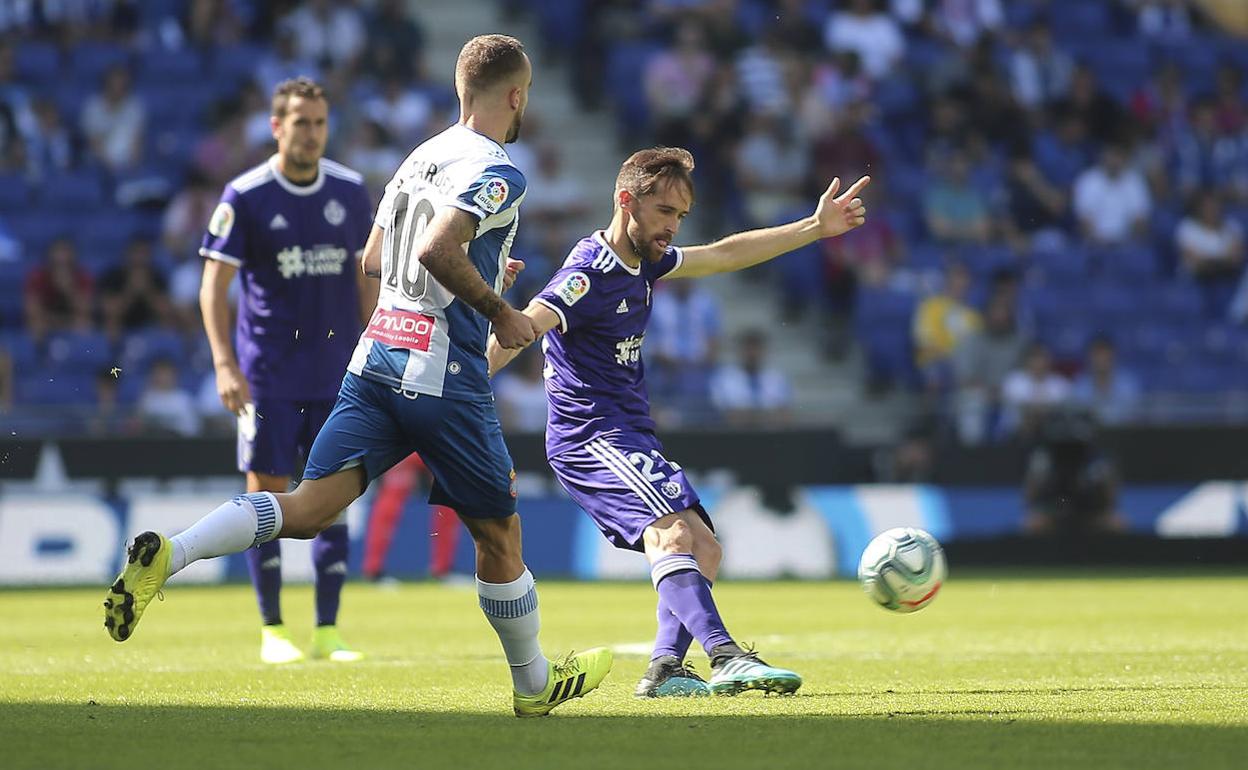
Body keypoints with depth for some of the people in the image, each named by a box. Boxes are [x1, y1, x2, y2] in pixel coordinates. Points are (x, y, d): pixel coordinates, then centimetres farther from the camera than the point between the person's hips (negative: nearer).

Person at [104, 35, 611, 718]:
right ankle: (535, 684, 25)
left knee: (312, 508, -6)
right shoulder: (496, 174, -8)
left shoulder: (418, 158, 18)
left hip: (375, 354, 7)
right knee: (497, 531, 10)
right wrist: (499, 310, -9)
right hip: (444, 374, -7)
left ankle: (165, 554, -26)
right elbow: (437, 251, -23)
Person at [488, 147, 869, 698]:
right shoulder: (590, 274, -16)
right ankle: (727, 659, -42)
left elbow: (726, 255, 24)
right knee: (671, 532, -27)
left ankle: (665, 670, 4)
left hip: (631, 439, 11)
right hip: (593, 438, -11)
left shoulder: (641, 260, 13)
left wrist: (816, 228, 26)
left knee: (703, 550, 8)